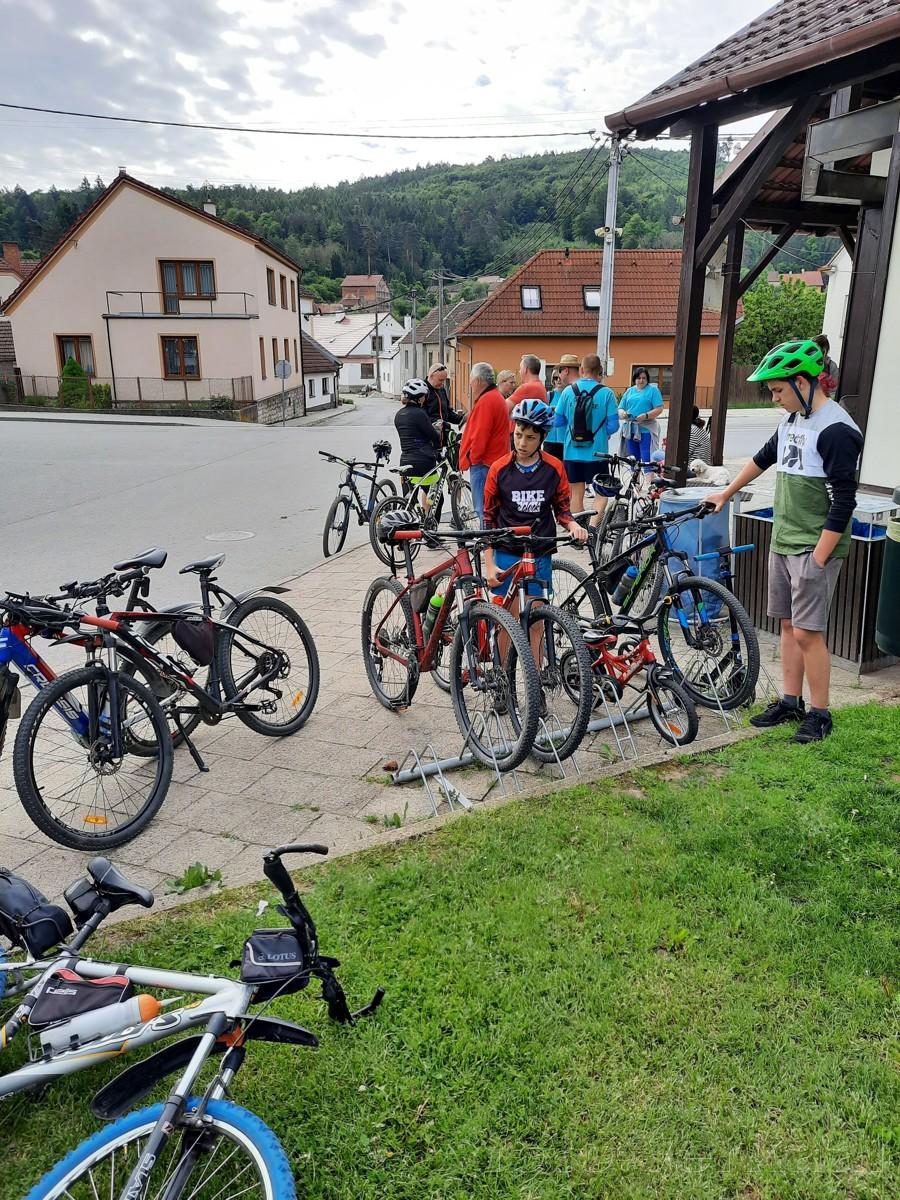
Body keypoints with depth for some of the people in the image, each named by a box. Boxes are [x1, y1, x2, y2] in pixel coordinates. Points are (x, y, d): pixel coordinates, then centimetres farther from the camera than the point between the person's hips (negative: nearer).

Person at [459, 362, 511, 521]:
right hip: (496, 459, 10)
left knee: (484, 510, -8)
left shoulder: (485, 401, -15)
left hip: (484, 463, -10)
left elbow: (479, 435, -20)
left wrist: (470, 459, -10)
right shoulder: (496, 397, 18)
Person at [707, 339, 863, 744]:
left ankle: (819, 714, 10)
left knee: (807, 633, -4)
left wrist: (818, 558, -19)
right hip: (782, 543, 8)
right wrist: (727, 493, 35)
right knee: (788, 626, 13)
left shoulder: (836, 430, -17)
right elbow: (764, 458, 27)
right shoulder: (792, 421, 10)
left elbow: (843, 502, -19)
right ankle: (790, 703, 24)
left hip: (814, 549, -8)